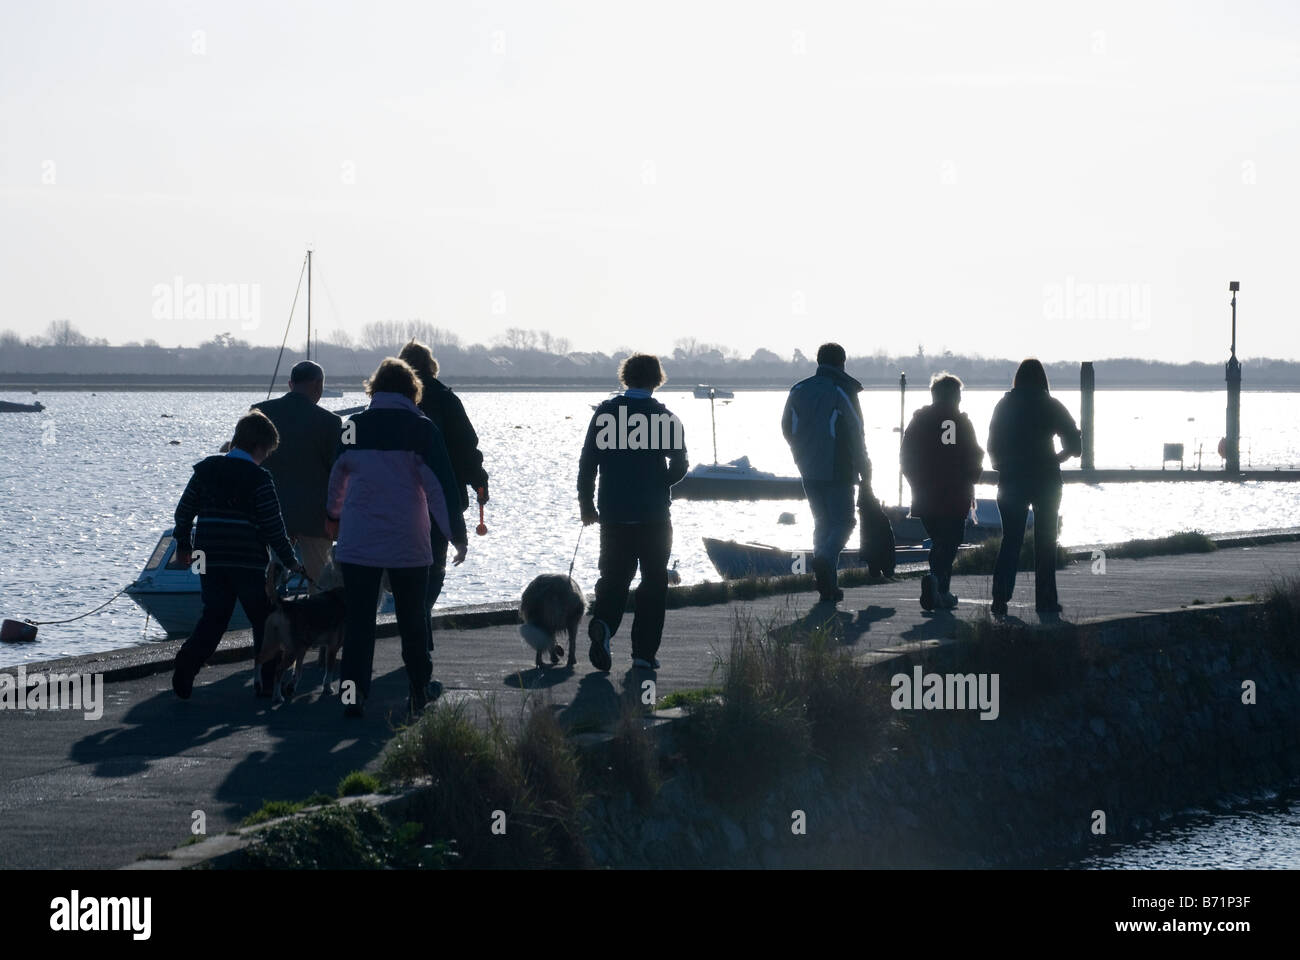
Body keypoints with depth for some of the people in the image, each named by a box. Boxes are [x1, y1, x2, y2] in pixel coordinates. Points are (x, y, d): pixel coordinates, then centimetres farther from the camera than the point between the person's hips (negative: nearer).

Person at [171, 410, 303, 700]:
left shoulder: (205, 470, 7)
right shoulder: (259, 478, -8)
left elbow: (184, 510, 11)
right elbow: (273, 526, -8)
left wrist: (184, 545, 25)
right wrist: (290, 561, 3)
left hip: (210, 561, 4)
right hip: (248, 563, -4)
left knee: (213, 616, 11)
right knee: (263, 619, 9)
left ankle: (188, 659, -12)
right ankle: (267, 679, 6)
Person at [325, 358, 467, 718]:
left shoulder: (352, 428, 4)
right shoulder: (421, 429, -6)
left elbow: (337, 476, 20)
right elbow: (440, 485, -9)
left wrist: (332, 516, 39)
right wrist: (457, 535, -3)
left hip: (357, 543, 1)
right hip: (408, 545, -1)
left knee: (358, 620, 4)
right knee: (413, 620, 11)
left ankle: (353, 695, -4)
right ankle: (420, 692, 17)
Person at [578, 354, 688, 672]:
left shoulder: (605, 413, 0)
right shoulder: (665, 416, -5)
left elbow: (587, 461, 0)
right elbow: (679, 465, -6)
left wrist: (586, 503, 10)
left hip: (613, 514, 2)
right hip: (654, 514, -2)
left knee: (614, 577, 11)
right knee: (653, 582, 8)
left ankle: (603, 624, -19)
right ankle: (644, 653, 4)